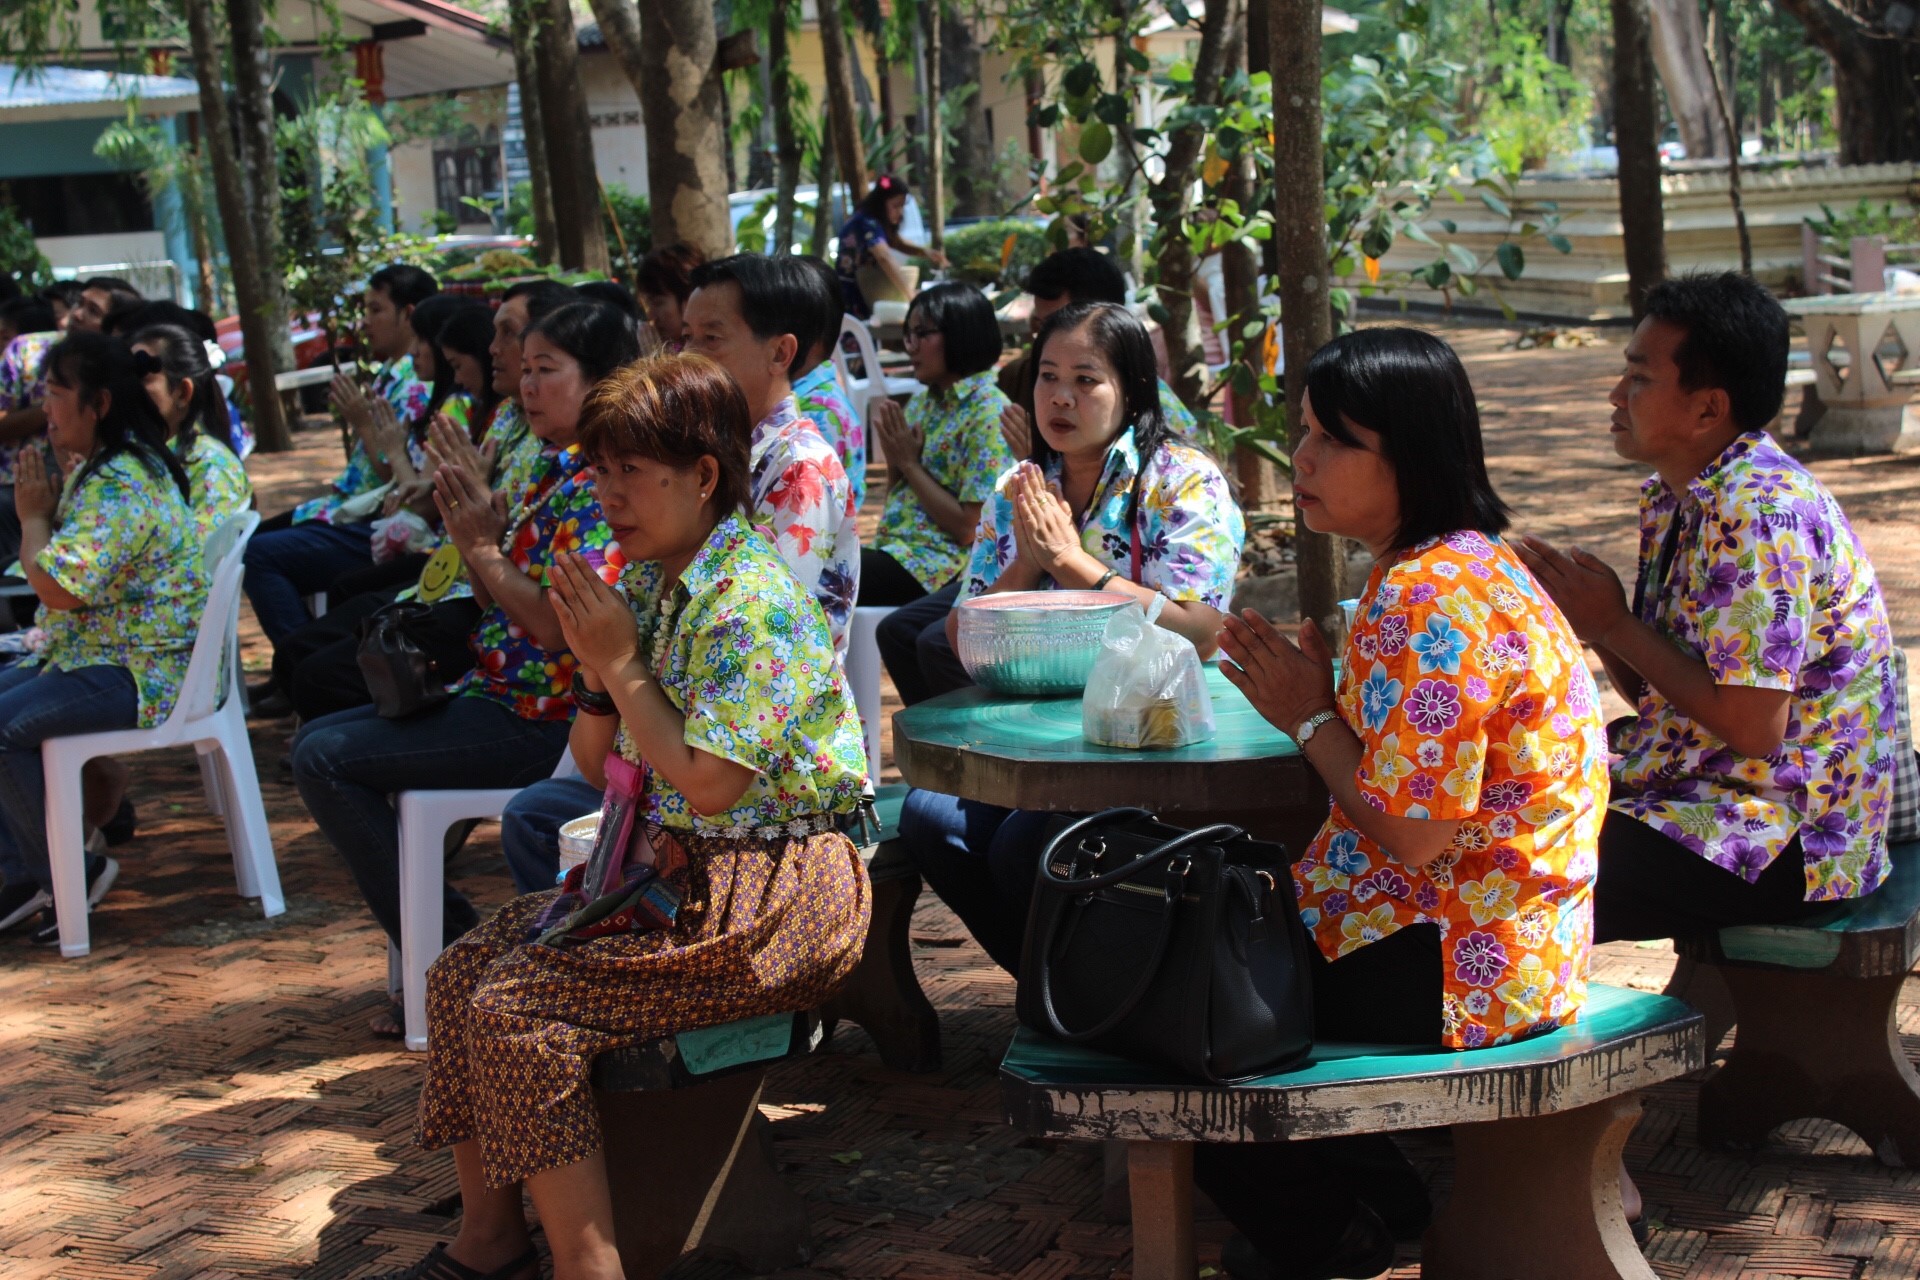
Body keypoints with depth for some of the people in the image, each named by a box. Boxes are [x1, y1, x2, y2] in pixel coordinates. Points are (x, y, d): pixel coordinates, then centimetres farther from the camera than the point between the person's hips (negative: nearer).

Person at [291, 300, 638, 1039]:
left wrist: (487, 548, -16)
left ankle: (456, 953, -6)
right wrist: (469, 538, 0)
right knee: (317, 742, 14)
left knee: (326, 759, -13)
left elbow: (561, 625, -25)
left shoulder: (599, 486, -17)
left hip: (538, 721, -11)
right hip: (495, 694, 11)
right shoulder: (553, 474, 14)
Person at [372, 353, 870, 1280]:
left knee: (520, 1012, -19)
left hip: (774, 893, -9)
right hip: (677, 866, 10)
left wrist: (622, 665, -15)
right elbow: (597, 767, 16)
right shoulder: (645, 587, 11)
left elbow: (707, 784, -23)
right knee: (461, 976, 1)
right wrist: (595, 672, -2)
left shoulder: (750, 603, -17)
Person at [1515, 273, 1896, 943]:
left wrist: (1614, 625, -16)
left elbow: (1752, 727, -24)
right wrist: (1590, 618, -7)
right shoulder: (1673, 498, 8)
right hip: (1694, 785, 10)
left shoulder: (1759, 514, -22)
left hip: (1789, 842, -10)